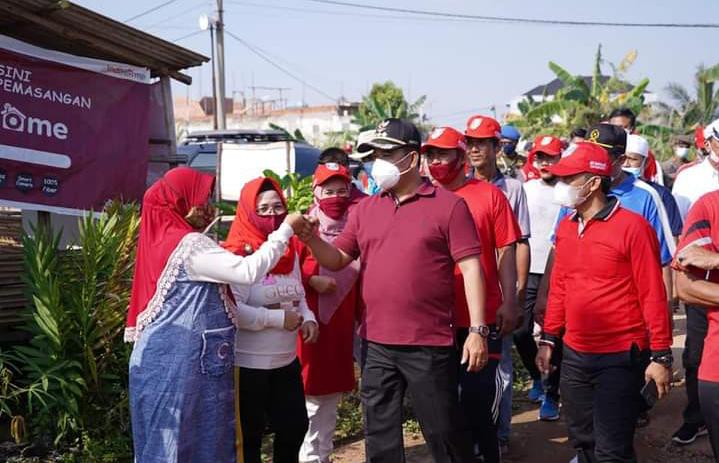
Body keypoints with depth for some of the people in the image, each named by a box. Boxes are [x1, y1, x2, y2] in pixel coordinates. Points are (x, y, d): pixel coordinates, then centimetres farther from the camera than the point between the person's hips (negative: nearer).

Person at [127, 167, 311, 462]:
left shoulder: (165, 238, 14)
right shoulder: (189, 244, -17)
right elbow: (248, 272, -24)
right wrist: (286, 230, -16)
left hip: (170, 357, 10)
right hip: (180, 361, -10)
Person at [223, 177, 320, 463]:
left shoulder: (290, 251, 7)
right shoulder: (238, 255, -16)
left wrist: (307, 319, -3)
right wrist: (278, 319, -22)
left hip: (287, 361, 7)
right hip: (248, 364, -7)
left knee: (295, 426, 16)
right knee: (250, 434, 7)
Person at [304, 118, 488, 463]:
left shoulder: (448, 205, -4)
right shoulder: (364, 209, 10)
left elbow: (471, 268, -7)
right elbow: (336, 260, 12)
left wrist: (477, 329, -13)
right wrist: (311, 238, -9)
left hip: (429, 345, -5)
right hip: (376, 345, 5)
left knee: (444, 431, 7)